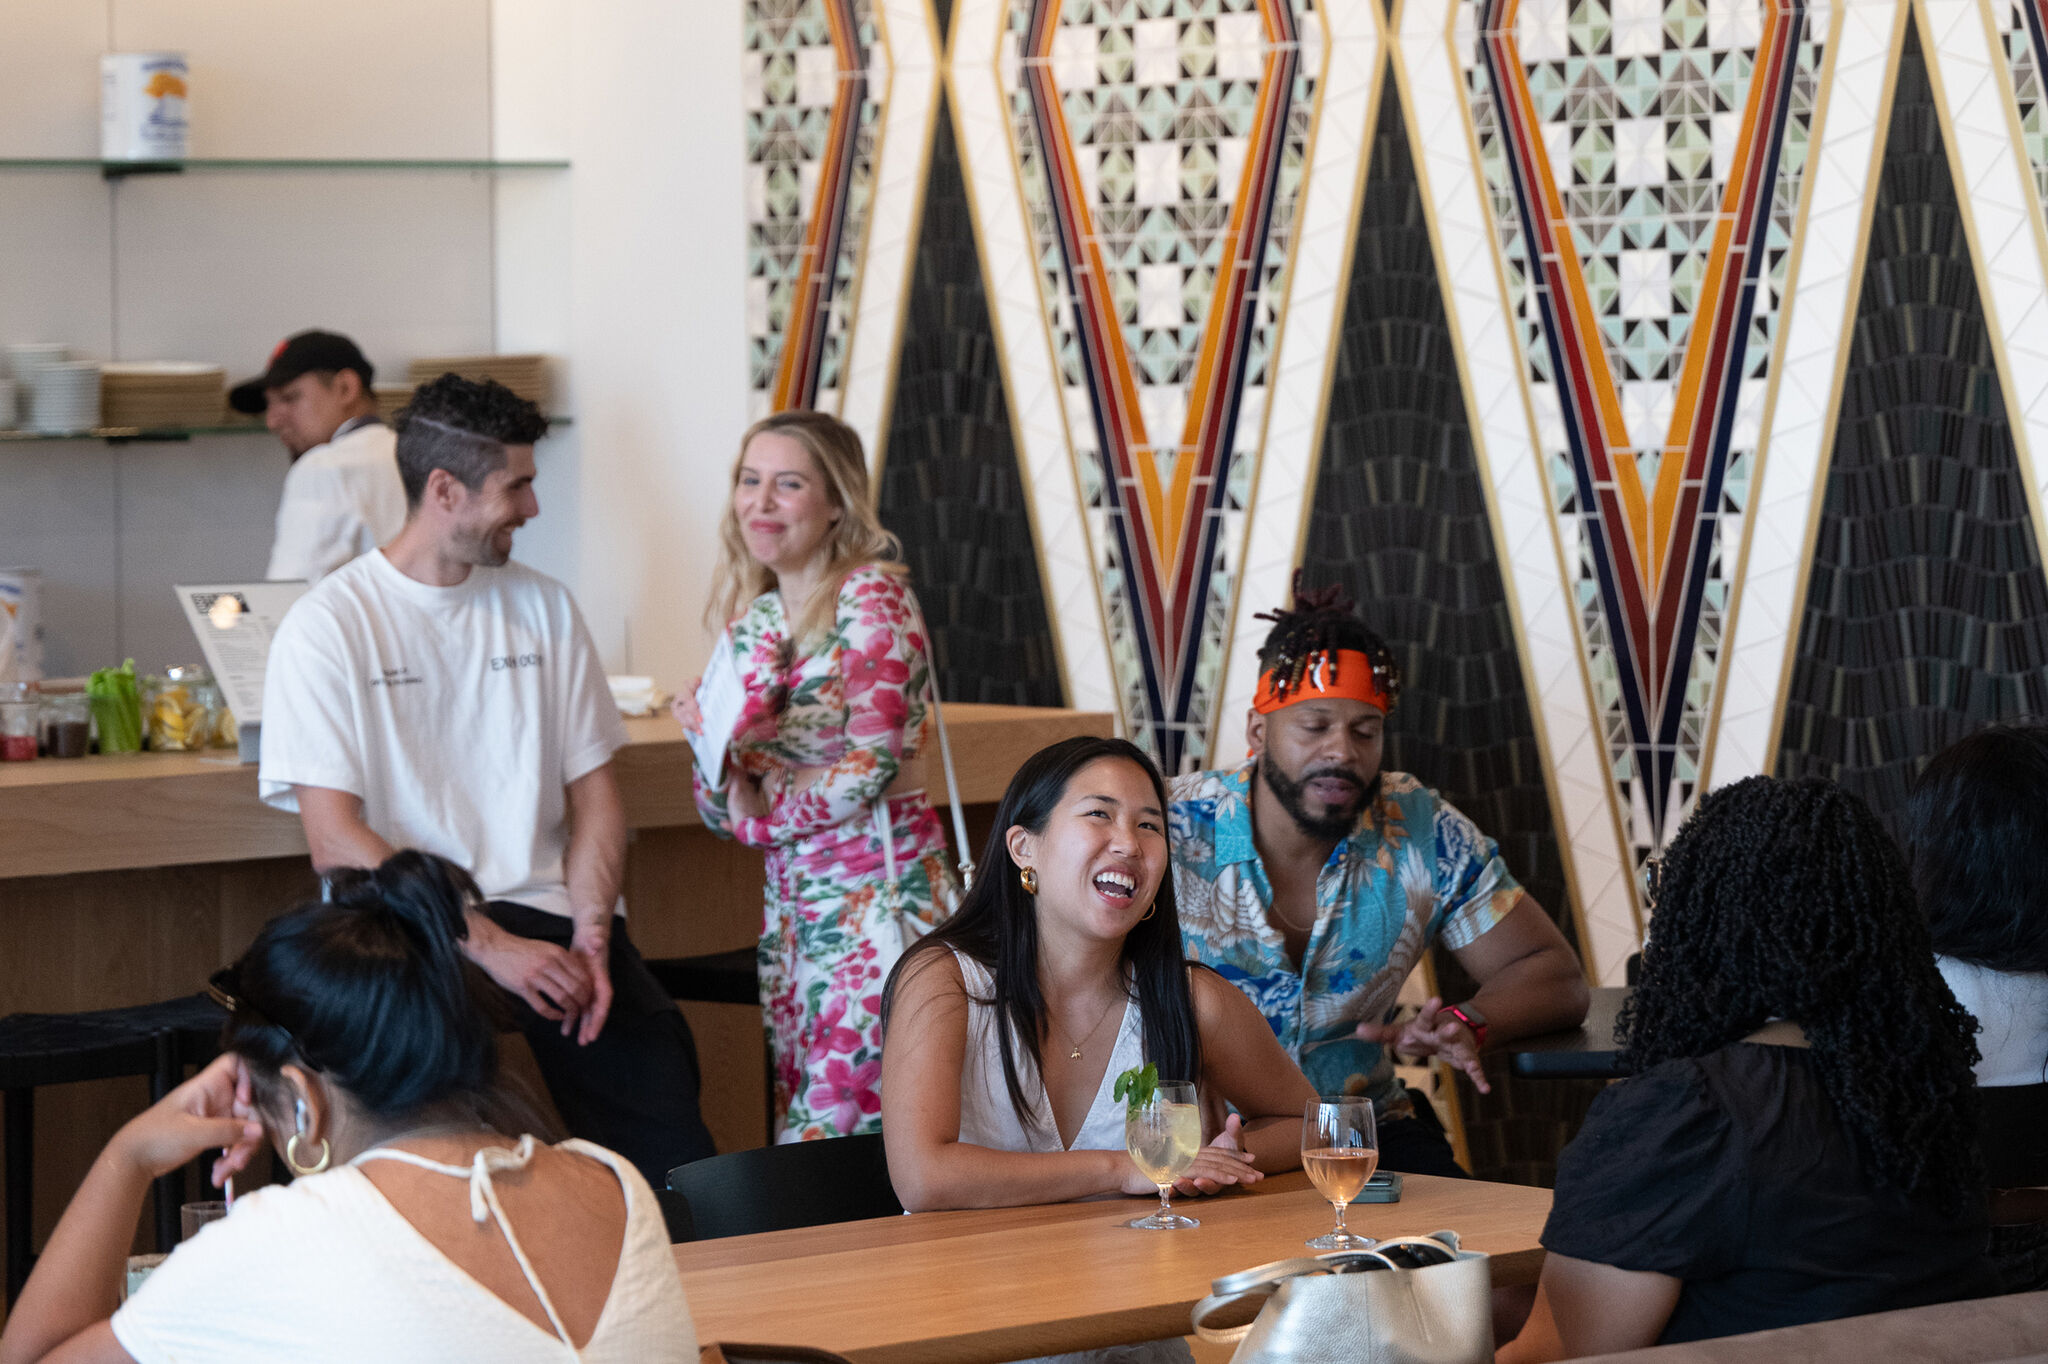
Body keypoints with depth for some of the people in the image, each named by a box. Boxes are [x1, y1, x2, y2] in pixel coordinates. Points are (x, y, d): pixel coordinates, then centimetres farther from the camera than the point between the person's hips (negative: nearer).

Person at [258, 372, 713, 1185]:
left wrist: (588, 933, -5)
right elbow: (337, 843, -9)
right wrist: (491, 947, -17)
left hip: (543, 917, 4)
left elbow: (593, 792, 15)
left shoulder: (542, 608, 15)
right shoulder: (329, 627, -1)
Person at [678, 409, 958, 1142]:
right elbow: (724, 816, 12)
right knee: (797, 1126, 6)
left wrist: (758, 815, -6)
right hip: (792, 905, 7)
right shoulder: (750, 620, 11)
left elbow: (869, 766, -17)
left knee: (840, 1125, -11)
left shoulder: (872, 598, -9)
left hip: (876, 893, -7)